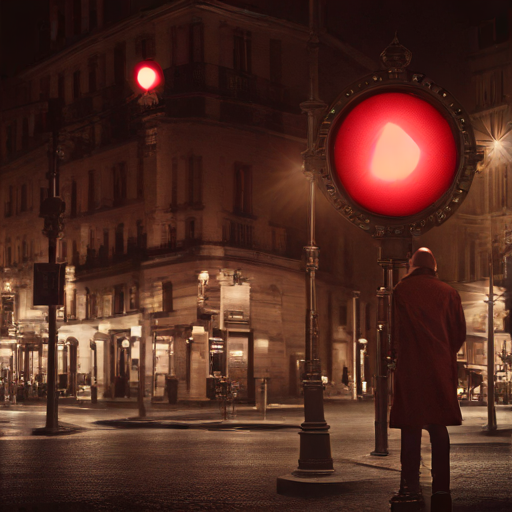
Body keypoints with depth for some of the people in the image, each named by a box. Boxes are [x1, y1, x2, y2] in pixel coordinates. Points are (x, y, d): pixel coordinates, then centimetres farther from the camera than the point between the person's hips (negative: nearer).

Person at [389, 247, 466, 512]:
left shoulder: (401, 291, -2)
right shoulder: (448, 292, 4)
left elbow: (394, 331, -1)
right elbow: (460, 332, 5)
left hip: (411, 367, -2)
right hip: (442, 369, 3)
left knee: (411, 427, 1)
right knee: (439, 428, 8)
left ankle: (411, 489, -1)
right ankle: (441, 489, 6)